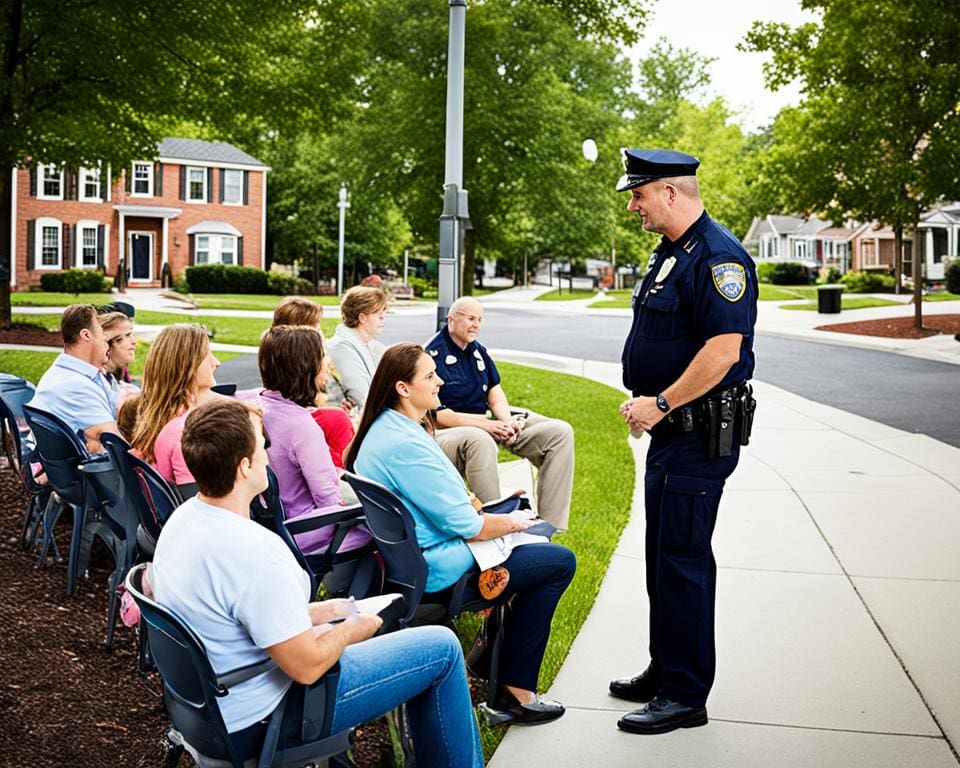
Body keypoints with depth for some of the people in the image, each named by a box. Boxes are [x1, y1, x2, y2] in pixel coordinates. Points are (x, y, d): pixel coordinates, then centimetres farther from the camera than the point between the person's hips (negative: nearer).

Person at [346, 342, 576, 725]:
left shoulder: (385, 428, 6)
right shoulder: (405, 445, -26)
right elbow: (466, 526, -22)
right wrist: (511, 522, -4)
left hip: (410, 558, 11)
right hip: (434, 571, -10)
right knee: (560, 562, -2)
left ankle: (499, 639, 26)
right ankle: (515, 692, 4)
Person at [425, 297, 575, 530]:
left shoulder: (478, 351, 14)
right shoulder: (432, 355, -11)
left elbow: (496, 397, 12)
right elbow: (433, 415, -16)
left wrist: (508, 422, -11)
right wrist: (484, 425, -20)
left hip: (484, 425, 8)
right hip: (444, 434, -8)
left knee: (560, 432, -5)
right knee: (479, 440, -46)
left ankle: (548, 525, -9)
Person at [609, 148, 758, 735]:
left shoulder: (718, 257, -18)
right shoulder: (669, 253, 15)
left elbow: (724, 350, -26)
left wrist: (661, 404, -20)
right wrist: (645, 401, 10)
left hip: (702, 435, -10)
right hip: (671, 429, 10)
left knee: (682, 559, -4)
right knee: (663, 554, 17)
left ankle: (685, 696, 8)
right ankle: (665, 671, 30)